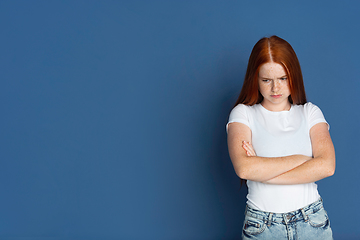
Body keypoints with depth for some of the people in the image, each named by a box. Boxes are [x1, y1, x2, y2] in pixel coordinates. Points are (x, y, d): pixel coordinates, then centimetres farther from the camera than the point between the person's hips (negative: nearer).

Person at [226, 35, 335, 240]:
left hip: (312, 222, 2)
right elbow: (244, 168, -19)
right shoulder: (243, 114, -2)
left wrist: (263, 172, -16)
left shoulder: (310, 112, 4)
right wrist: (301, 159, -13)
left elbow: (327, 166, -12)